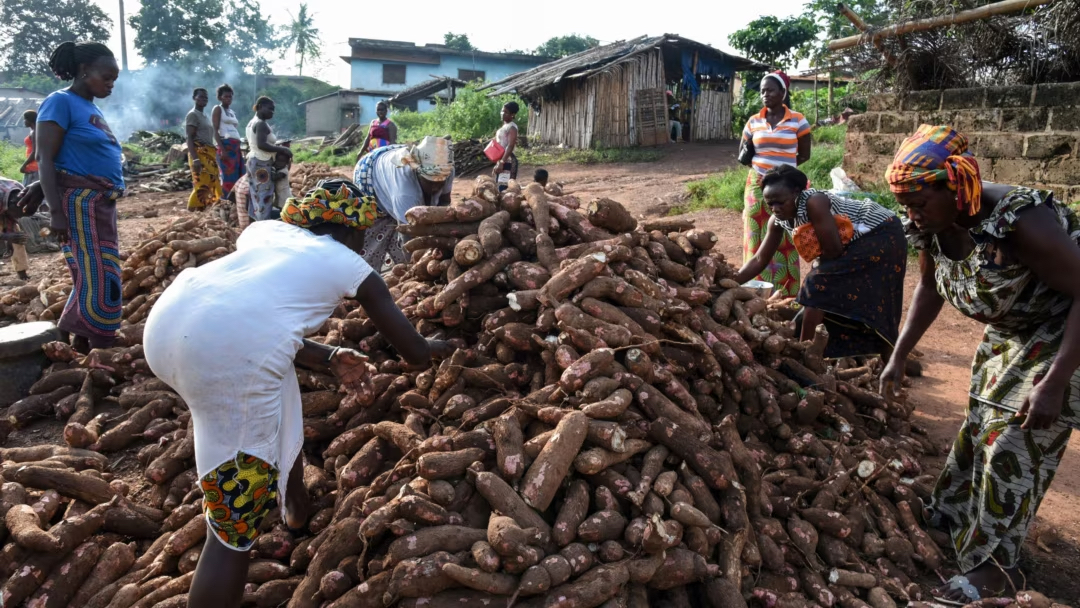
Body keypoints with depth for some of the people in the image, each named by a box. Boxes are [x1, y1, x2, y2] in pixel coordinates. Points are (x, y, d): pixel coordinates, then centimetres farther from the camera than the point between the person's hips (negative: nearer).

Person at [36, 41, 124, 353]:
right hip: (79, 202, -9)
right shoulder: (61, 102, -8)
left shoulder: (92, 108, 16)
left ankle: (82, 347, 20)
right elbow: (45, 160, -14)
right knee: (98, 279, -10)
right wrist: (56, 211, -20)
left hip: (102, 203, 9)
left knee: (94, 278, 11)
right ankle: (97, 350, 0)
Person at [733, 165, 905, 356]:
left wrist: (818, 264, -7)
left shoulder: (813, 203, -31)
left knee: (819, 284, -17)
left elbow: (834, 250, -27)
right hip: (857, 243, 9)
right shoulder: (777, 221, -6)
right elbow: (760, 260, -3)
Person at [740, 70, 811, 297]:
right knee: (757, 238, 5)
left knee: (784, 240, 0)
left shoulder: (798, 121, -4)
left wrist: (781, 166, -3)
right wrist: (760, 166, 2)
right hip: (757, 185, 3)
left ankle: (786, 291, 7)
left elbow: (804, 156, 4)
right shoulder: (753, 122, 4)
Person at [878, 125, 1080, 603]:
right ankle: (953, 515, 36)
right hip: (1007, 333, 7)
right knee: (978, 423, 16)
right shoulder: (932, 226, -12)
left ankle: (993, 566, 6)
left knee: (1014, 440, -7)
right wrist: (899, 357, 3)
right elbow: (929, 289, 6)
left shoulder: (1020, 221, -36)